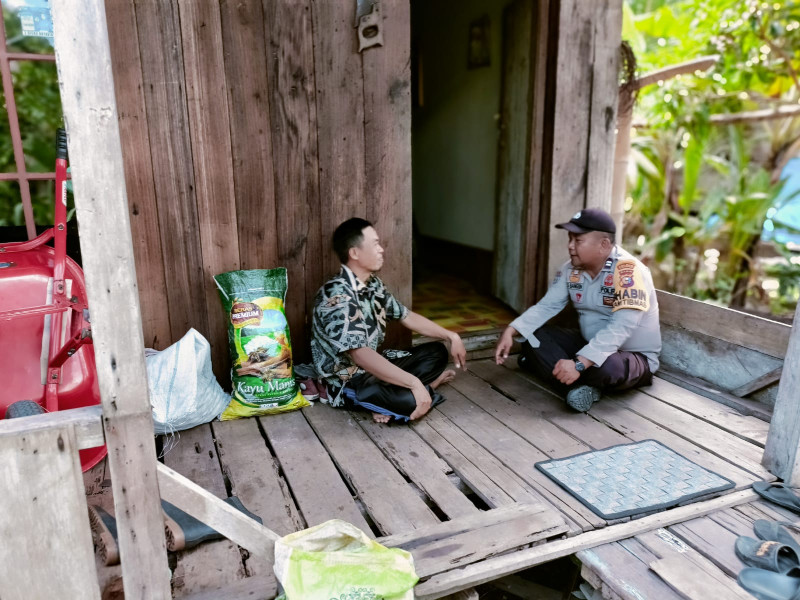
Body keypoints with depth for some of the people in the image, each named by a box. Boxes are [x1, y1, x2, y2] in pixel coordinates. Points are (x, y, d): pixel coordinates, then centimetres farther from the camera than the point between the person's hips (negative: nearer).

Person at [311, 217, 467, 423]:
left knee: (436, 352, 10)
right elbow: (360, 355, -35)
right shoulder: (338, 297, -27)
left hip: (374, 366, 9)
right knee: (410, 401, -31)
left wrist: (451, 336, 7)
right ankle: (429, 383, 1)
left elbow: (407, 316, 14)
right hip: (346, 381, -9)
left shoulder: (373, 284, 3)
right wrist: (414, 383, -37)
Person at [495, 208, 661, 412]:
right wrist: (510, 331, -17)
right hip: (588, 343, 7)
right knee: (533, 337, -10)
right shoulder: (571, 269, -4)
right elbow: (546, 306, -2)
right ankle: (579, 386, -23)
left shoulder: (628, 271, -26)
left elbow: (620, 328, -34)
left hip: (634, 356, -7)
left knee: (607, 367, -40)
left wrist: (578, 364, -41)